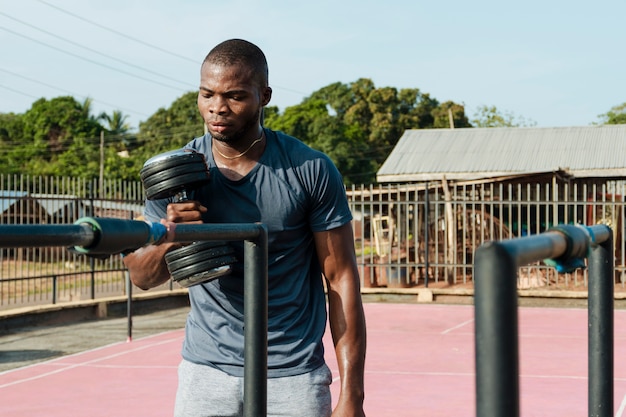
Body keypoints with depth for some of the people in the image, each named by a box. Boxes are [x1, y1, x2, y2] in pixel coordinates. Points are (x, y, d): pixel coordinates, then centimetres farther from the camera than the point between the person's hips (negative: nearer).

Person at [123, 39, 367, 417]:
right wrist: (168, 241, -21)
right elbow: (141, 277, 3)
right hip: (206, 372, 2)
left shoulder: (312, 171, -8)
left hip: (293, 379, -2)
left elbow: (341, 278, -7)